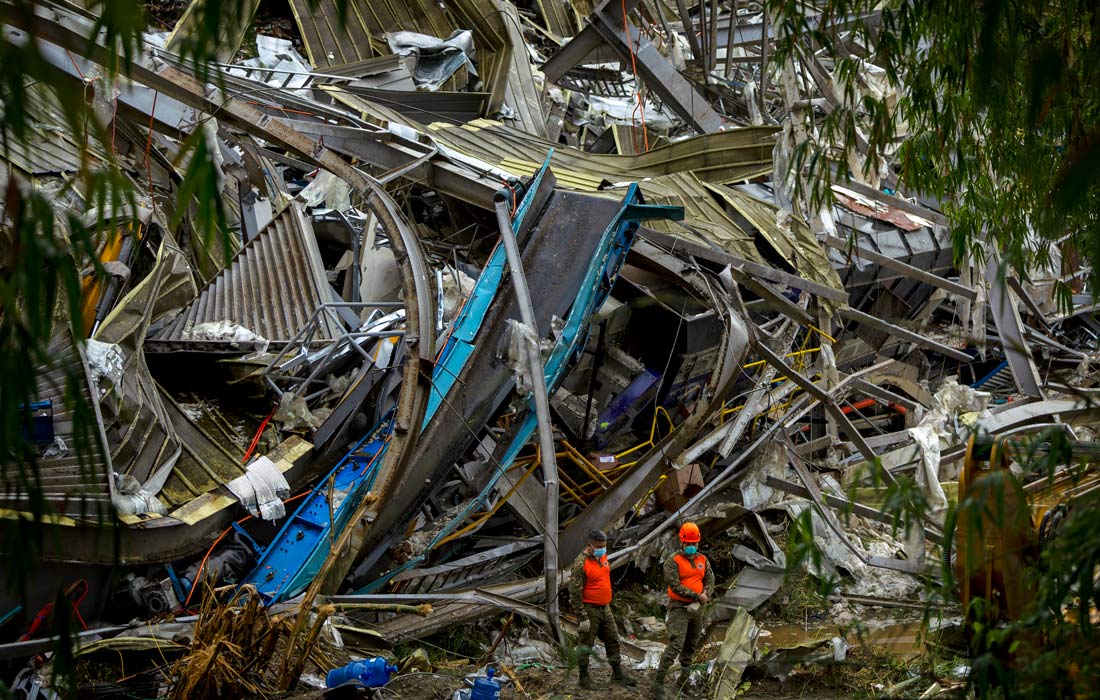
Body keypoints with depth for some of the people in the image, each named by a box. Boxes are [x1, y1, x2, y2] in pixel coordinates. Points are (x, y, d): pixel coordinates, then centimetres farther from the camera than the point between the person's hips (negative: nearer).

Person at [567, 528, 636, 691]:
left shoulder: (603, 556, 5)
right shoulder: (581, 564, -20)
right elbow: (575, 593, -20)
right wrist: (583, 617, -20)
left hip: (605, 608, 8)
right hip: (590, 610, -8)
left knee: (613, 641, 13)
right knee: (585, 645, 4)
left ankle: (617, 674, 24)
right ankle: (584, 678, 15)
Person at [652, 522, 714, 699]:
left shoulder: (703, 560, 7)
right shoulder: (673, 561, -10)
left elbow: (710, 582, 1)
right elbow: (675, 585, -18)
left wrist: (698, 603, -13)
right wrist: (697, 596, -18)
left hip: (697, 609, 6)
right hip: (679, 608, -6)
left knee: (690, 647, 14)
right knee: (675, 645, -17)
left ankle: (683, 681, 27)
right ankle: (658, 683, -13)